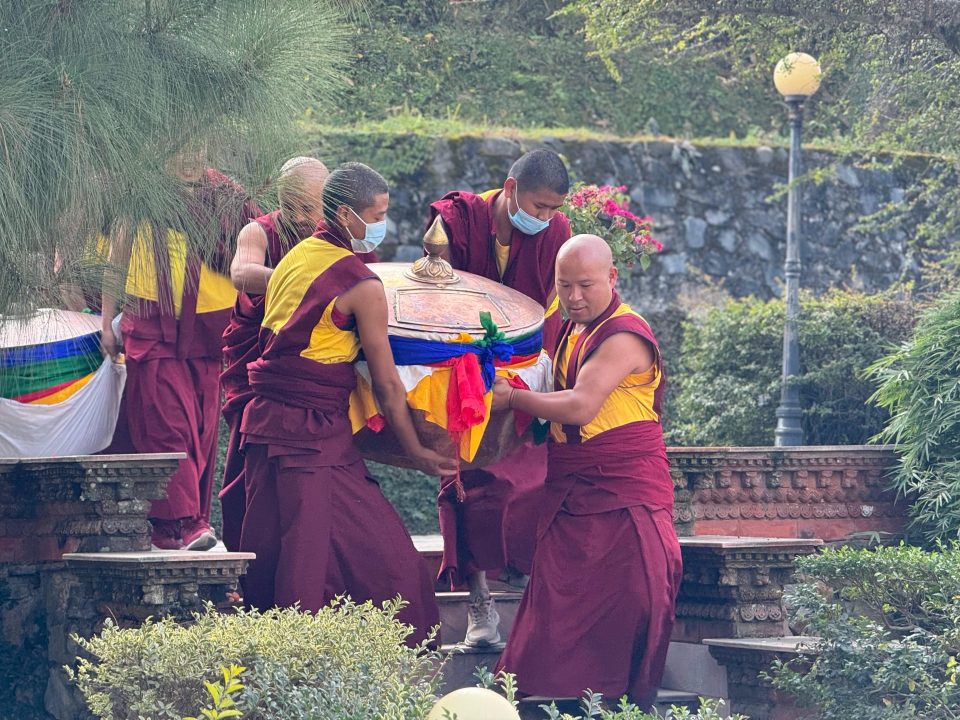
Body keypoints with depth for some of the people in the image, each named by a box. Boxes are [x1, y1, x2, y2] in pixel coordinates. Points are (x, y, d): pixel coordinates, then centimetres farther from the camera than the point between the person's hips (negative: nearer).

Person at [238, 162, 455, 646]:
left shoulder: (295, 258, 13)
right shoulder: (362, 285, -11)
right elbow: (387, 383, -7)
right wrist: (416, 453, 1)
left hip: (266, 419, 9)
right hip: (315, 433, -9)